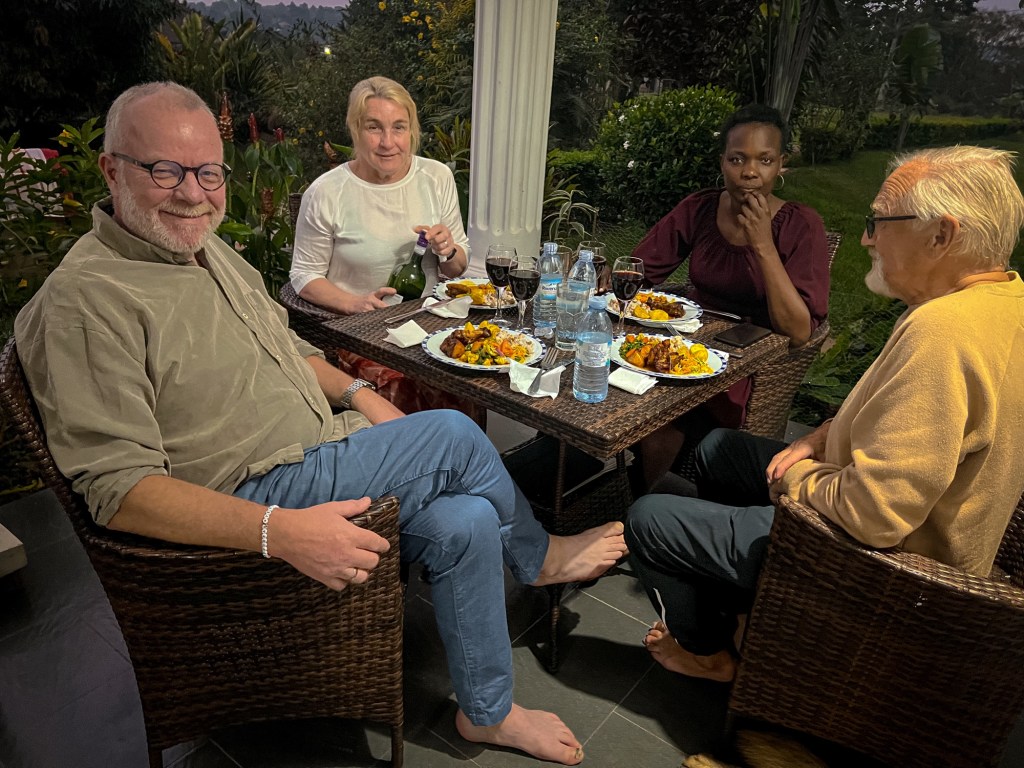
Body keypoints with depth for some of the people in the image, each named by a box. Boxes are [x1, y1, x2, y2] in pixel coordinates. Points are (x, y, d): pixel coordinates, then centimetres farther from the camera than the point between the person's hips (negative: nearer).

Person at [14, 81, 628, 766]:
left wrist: (357, 393, 4)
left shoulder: (210, 250, 11)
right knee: (454, 435, -17)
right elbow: (118, 488, -23)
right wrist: (280, 532, -32)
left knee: (465, 523, -9)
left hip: (322, 459, 8)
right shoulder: (86, 299, -18)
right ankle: (537, 556, 13)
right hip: (249, 499, -8)